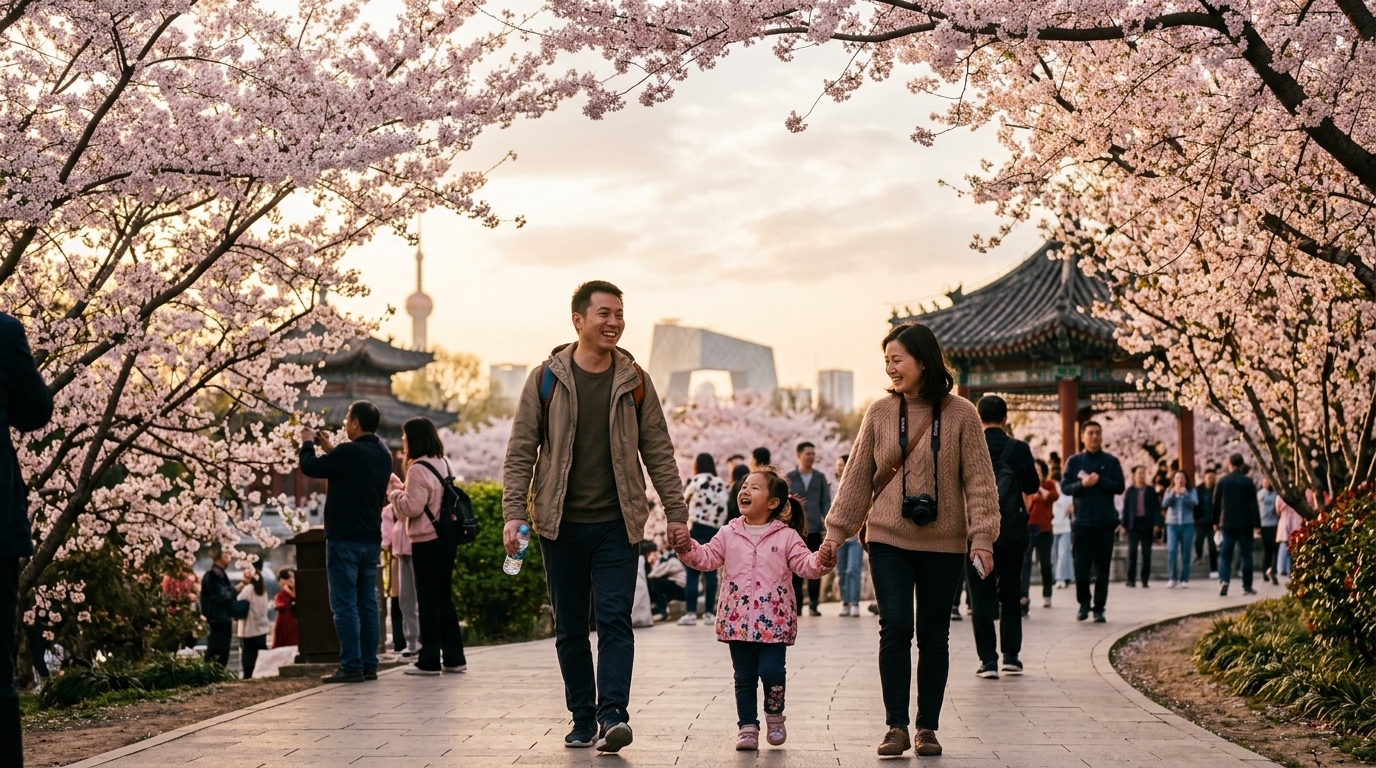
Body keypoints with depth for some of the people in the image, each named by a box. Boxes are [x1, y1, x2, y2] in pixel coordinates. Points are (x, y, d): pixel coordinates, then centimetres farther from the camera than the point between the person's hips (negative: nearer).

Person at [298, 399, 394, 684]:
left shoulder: (349, 452, -17)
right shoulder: (383, 454, 9)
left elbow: (310, 468, -7)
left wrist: (307, 443, 10)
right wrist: (330, 448, 26)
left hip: (344, 539, -8)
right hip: (371, 540, 8)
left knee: (345, 605, -4)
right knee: (368, 604, 9)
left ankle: (351, 666, -6)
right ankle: (369, 665, 11)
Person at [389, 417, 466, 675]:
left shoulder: (419, 468, -14)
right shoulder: (442, 463, 12)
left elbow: (412, 506, -16)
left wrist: (393, 493, 0)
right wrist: (400, 487, 14)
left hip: (427, 541, -8)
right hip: (446, 537, 8)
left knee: (428, 600, -2)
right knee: (444, 598, 13)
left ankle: (429, 661, 2)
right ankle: (453, 656, 16)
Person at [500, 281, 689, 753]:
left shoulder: (634, 382, 5)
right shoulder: (545, 379, 1)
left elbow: (658, 451, 9)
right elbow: (521, 452, 2)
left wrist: (675, 512, 5)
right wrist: (514, 513, -7)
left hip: (617, 524, 0)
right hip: (561, 524, 0)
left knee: (614, 619, -10)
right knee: (569, 628, 6)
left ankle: (613, 714, -14)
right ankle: (583, 719, 15)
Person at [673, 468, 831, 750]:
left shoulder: (787, 537, 1)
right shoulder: (729, 535, 8)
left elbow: (805, 564, -5)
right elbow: (707, 558, 7)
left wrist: (822, 560, -26)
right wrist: (688, 548, -11)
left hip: (774, 621, -2)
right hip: (738, 620, 3)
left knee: (771, 671, -9)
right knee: (744, 677, 7)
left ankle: (774, 713, 18)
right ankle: (747, 727, 15)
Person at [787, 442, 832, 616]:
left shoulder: (820, 478, 9)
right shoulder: (790, 478, 6)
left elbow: (826, 502, 6)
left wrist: (828, 521, -6)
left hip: (815, 528, 1)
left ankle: (813, 605, 7)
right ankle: (796, 605, 4)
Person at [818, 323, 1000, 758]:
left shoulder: (961, 415, -3)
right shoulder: (879, 413, 3)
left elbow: (979, 481, -3)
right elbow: (857, 477, 7)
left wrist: (981, 537, -11)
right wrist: (835, 531, 5)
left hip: (943, 545, -1)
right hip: (889, 541, 1)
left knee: (934, 636, 6)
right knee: (895, 629, -7)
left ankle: (928, 728, 16)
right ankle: (896, 727, 0)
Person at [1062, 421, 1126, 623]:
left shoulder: (1111, 461, 5)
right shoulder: (1074, 461, 6)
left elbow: (1119, 486, -1)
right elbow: (1065, 487, 1)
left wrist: (1100, 481, -14)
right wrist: (1082, 484, -16)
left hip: (1105, 522, 0)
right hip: (1081, 522, 0)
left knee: (1102, 568, 2)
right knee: (1081, 567, -1)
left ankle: (1099, 608, 9)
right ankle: (1084, 603, 18)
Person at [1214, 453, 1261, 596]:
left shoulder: (1222, 481, 1)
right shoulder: (1248, 482, -5)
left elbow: (1216, 503, 5)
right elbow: (1254, 504, -6)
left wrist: (1216, 522, 15)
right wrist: (1257, 524, -2)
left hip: (1227, 524, 1)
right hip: (1245, 524, -1)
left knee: (1225, 554, 3)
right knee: (1246, 555, 8)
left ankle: (1223, 581, -18)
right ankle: (1247, 586, 10)